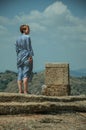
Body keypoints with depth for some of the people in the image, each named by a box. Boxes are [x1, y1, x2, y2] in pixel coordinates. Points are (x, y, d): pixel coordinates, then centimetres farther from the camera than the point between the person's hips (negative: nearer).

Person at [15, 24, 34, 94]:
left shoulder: (18, 39, 13)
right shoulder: (27, 37, -7)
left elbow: (17, 49, 13)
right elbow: (29, 48, -12)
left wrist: (19, 57, 17)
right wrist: (31, 56, -12)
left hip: (19, 58, 7)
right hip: (26, 57, -7)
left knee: (20, 74, 5)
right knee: (26, 74, -6)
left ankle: (20, 90, 3)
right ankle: (25, 91, -8)